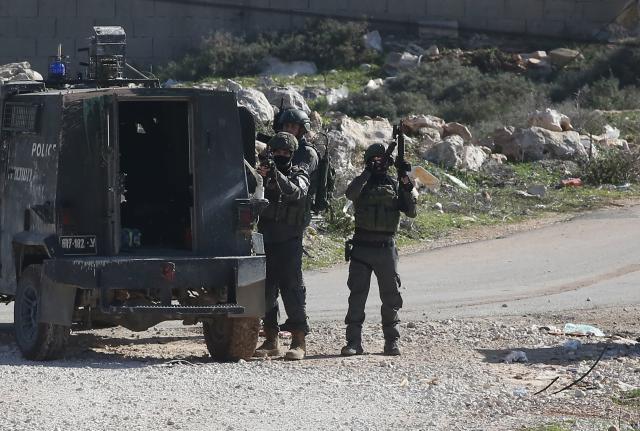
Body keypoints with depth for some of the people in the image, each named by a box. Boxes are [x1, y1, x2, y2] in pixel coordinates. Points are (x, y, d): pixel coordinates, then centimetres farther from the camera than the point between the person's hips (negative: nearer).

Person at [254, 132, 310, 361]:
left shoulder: (299, 176, 3)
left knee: (292, 288, -9)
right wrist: (259, 176, -19)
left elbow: (295, 193, -18)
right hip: (265, 240, 4)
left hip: (288, 242, -4)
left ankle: (299, 342, -9)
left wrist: (275, 175, -32)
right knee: (266, 290, 4)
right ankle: (271, 340, 11)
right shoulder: (263, 175, 13)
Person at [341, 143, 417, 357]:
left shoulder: (394, 185, 9)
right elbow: (350, 193, -19)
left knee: (391, 297, 3)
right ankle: (353, 341, -1)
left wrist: (406, 185, -11)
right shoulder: (362, 183, 4)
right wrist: (368, 172, -20)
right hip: (362, 248, -2)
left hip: (386, 249, 2)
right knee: (357, 295, -3)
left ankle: (392, 341, 11)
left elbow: (411, 212, 0)